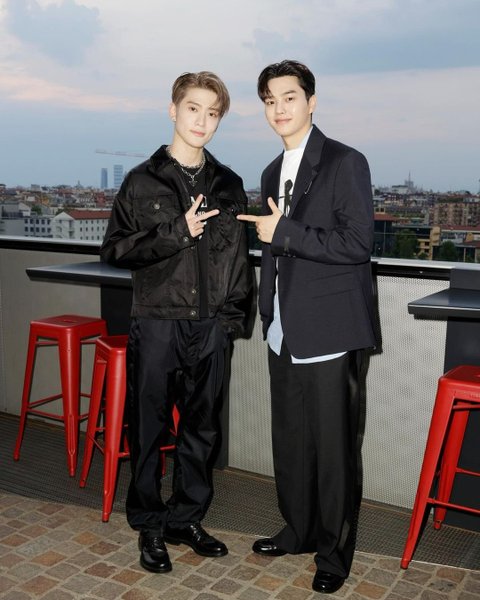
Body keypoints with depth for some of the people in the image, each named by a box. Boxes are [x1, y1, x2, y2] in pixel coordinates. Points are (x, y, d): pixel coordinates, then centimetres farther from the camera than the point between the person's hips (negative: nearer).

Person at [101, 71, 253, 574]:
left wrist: (234, 314, 4)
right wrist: (178, 232, -14)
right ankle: (150, 527, 23)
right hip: (156, 324, -3)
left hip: (209, 326, 3)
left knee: (201, 428, 12)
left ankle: (186, 518, 29)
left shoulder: (228, 185, 9)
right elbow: (114, 249, -4)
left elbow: (238, 254, 12)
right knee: (149, 428, 6)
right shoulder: (143, 181, 0)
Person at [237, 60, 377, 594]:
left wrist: (283, 233, -16)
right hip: (284, 333, 7)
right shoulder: (273, 173, 16)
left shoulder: (345, 163, -7)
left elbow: (358, 243, -17)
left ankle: (334, 551, 20)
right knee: (290, 439, 15)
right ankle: (299, 530, 33)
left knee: (333, 445, 3)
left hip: (328, 331, -7)